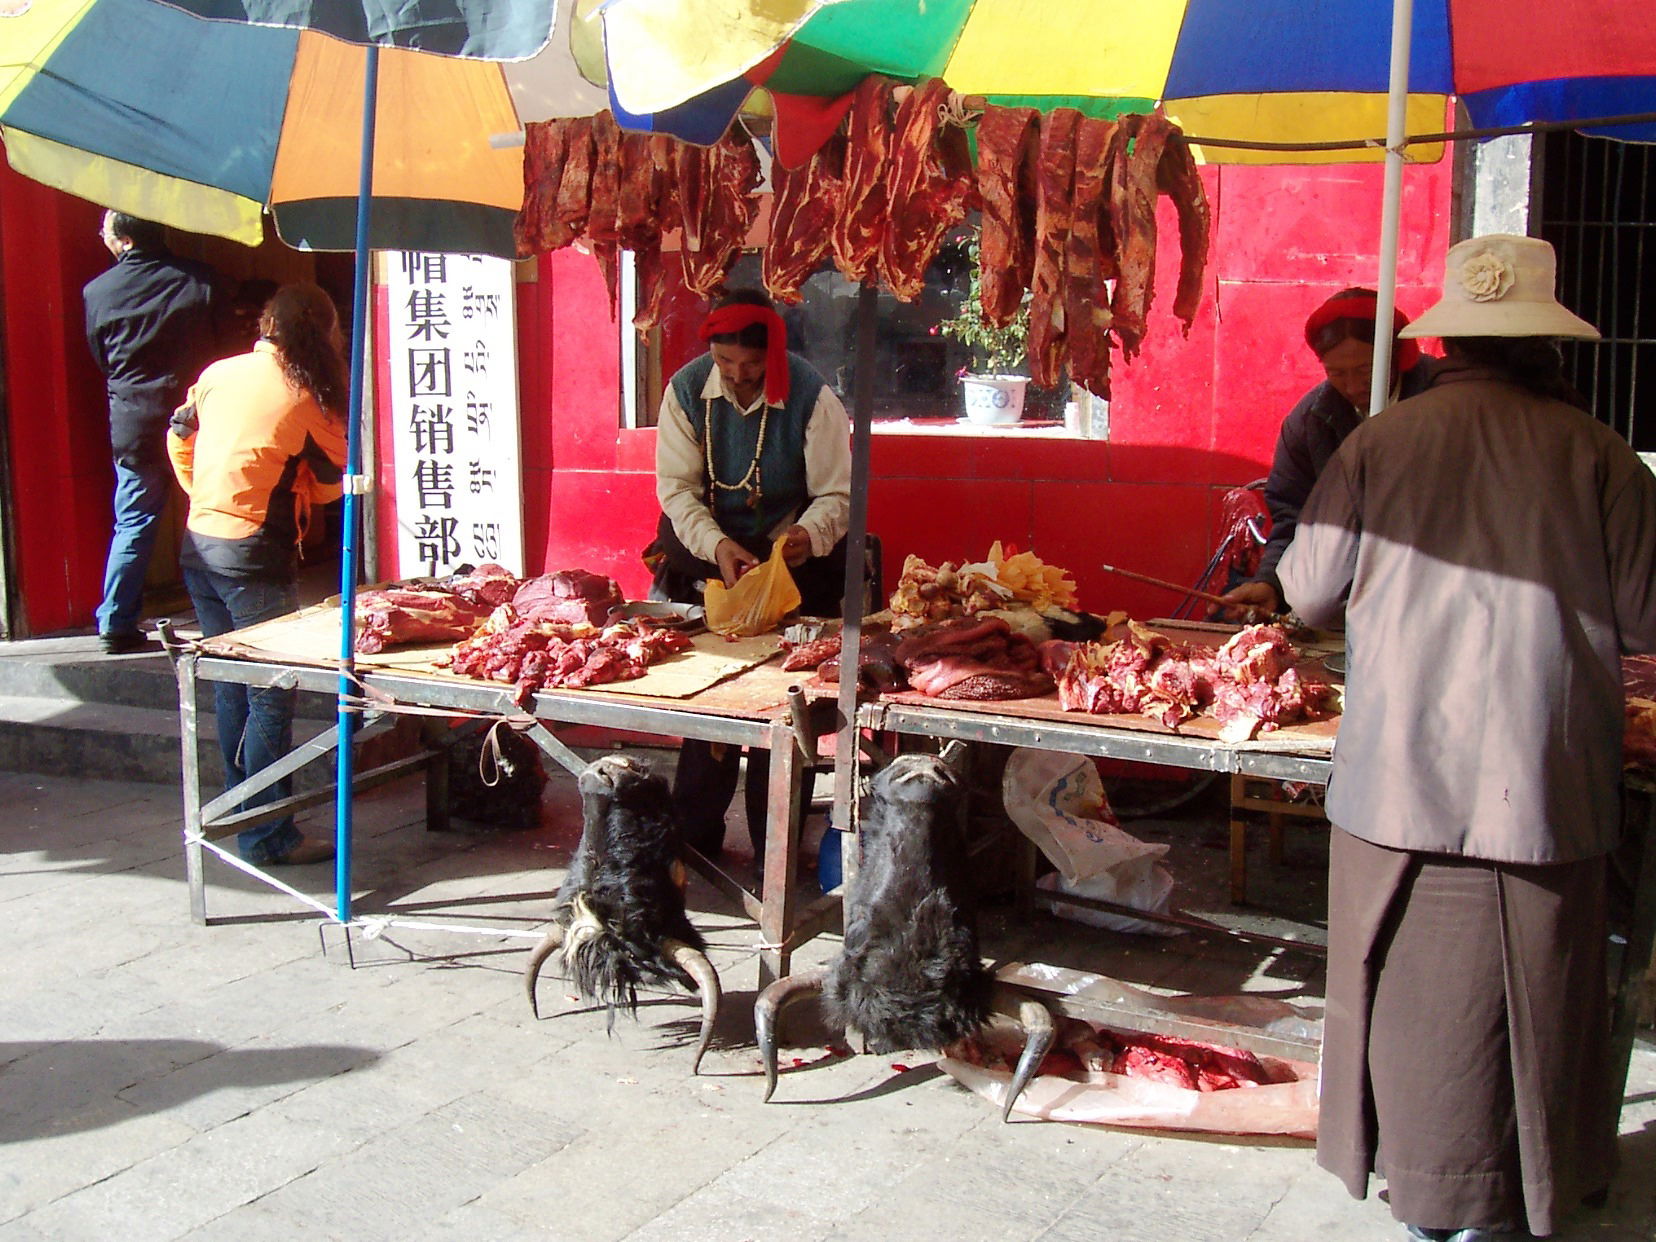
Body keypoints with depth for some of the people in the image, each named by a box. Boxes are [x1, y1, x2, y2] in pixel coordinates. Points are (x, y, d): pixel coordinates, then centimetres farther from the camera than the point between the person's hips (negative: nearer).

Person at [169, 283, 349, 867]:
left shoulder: (216, 374, 7)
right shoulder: (303, 398, -10)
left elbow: (180, 439, 18)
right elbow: (334, 478, -1)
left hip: (199, 545, 7)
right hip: (254, 556, -7)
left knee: (230, 688, 16)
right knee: (271, 698, -2)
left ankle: (241, 813, 24)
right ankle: (267, 835, 1)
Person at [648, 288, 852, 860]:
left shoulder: (811, 395, -15)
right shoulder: (686, 390, -8)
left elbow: (835, 494, -13)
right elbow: (677, 487, -7)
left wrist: (810, 536, -35)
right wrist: (716, 545, -24)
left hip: (790, 559, -2)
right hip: (707, 555, 2)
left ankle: (775, 852, 7)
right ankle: (695, 840, 19)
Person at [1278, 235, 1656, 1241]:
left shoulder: (1379, 442, -3)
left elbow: (1309, 593, 3)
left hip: (1399, 771, 1)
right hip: (1543, 781, -1)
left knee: (1413, 979, 11)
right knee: (1530, 992, 11)